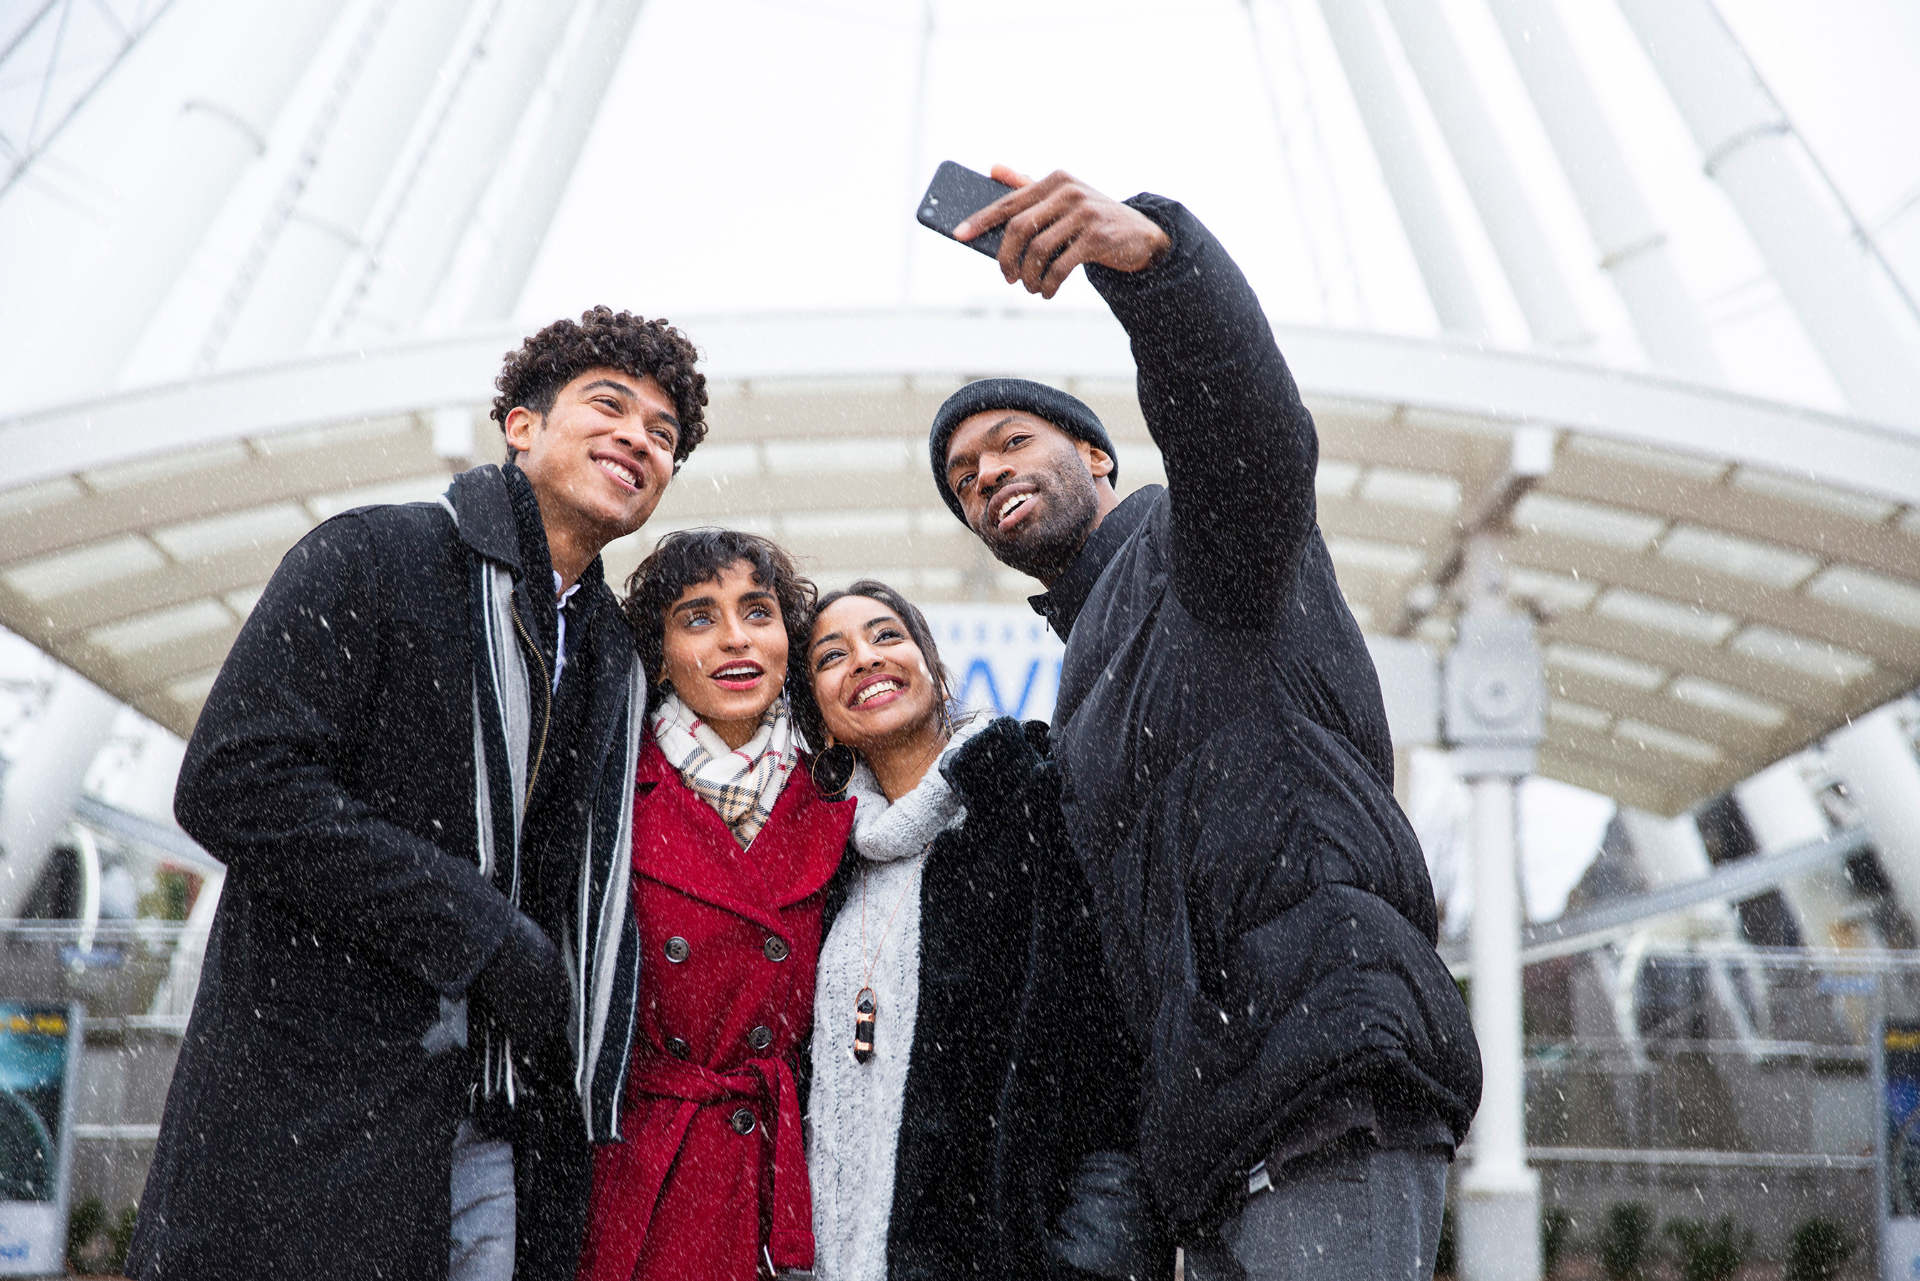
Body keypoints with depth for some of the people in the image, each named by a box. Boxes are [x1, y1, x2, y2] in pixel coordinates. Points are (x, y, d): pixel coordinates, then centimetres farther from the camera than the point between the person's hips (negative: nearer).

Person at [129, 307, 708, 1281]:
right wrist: (482, 937, -14)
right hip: (314, 1117, -5)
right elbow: (233, 786, -15)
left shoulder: (618, 662, 16)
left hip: (501, 1140, 6)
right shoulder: (372, 560, -3)